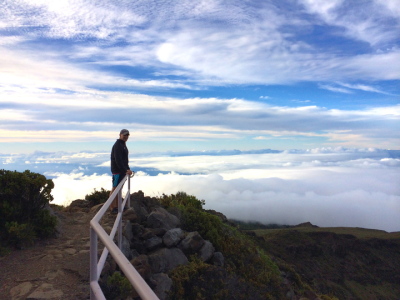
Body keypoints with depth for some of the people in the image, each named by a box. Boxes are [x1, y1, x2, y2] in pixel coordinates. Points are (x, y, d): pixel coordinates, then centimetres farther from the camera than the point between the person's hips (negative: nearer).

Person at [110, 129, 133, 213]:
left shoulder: (123, 145, 17)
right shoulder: (117, 145, -15)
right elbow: (118, 160, -23)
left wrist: (128, 169, 15)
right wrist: (125, 170, -25)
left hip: (123, 171, 10)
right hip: (117, 171, -10)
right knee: (115, 188, -4)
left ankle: (117, 206, 21)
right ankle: (112, 208, 2)